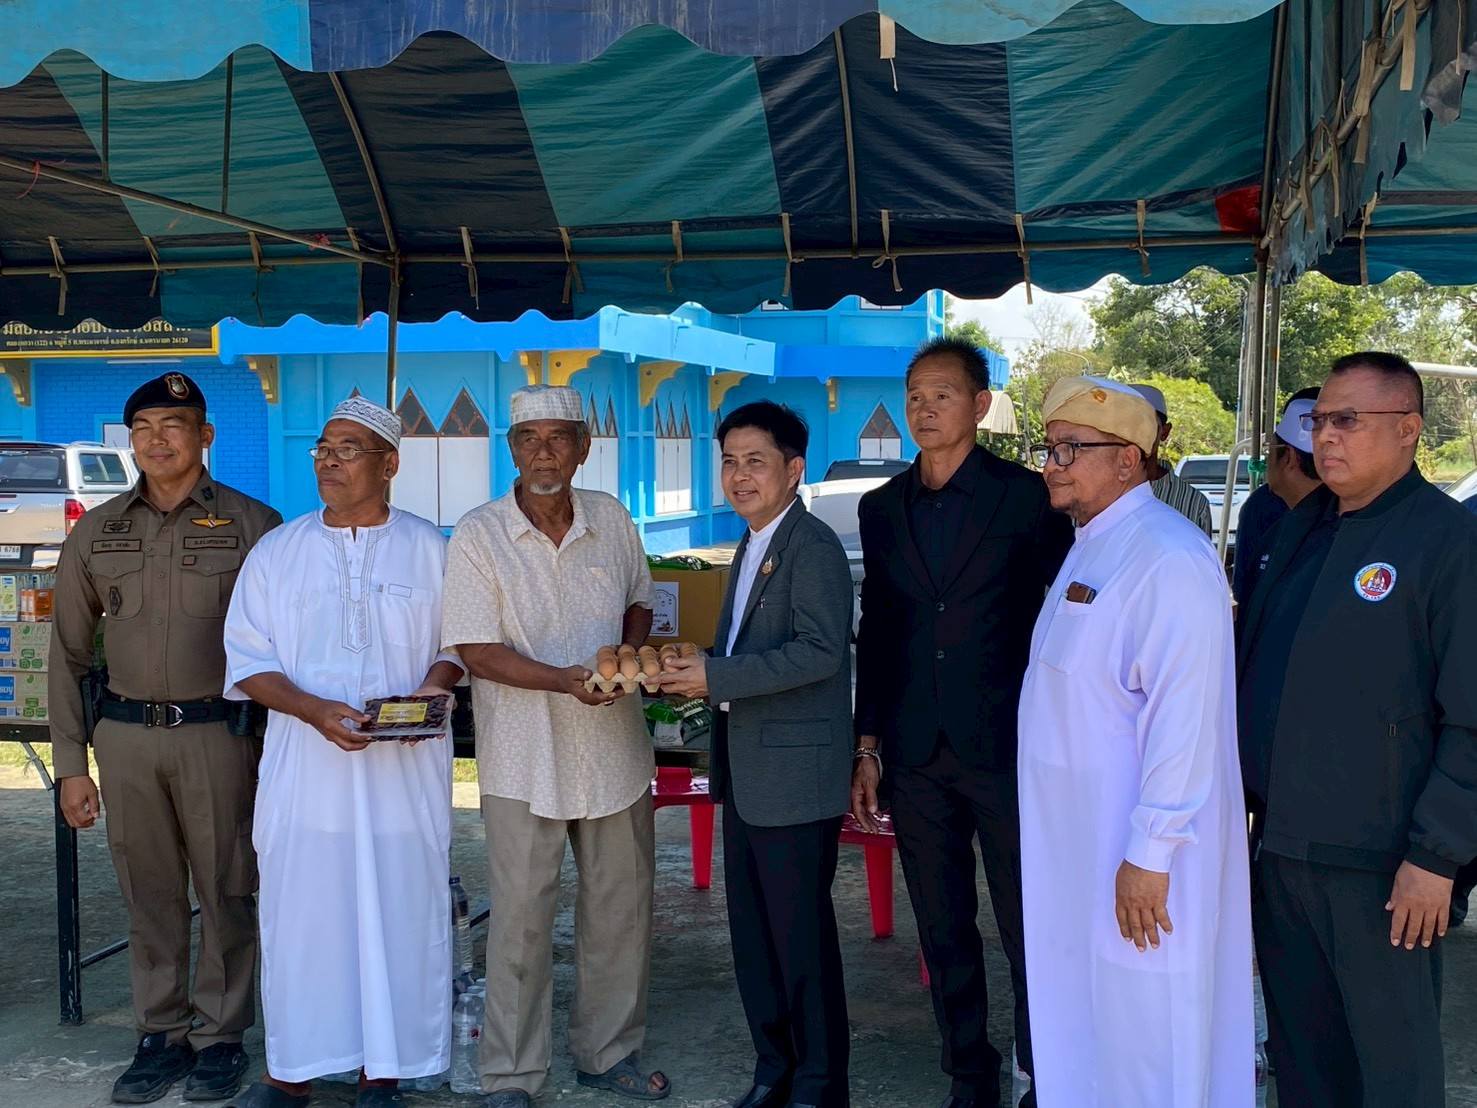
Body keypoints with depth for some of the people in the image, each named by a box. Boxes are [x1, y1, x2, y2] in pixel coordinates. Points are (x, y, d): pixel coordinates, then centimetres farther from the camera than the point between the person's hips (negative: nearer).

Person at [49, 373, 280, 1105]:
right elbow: (68, 654, 11)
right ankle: (161, 1035, 22)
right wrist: (70, 764, 6)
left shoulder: (251, 524, -1)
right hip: (126, 736, 3)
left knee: (225, 892, 4)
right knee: (148, 895, 10)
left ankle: (219, 1036, 18)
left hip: (217, 733, -3)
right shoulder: (96, 533, 8)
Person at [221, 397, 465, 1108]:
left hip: (405, 768, -1)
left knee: (400, 911, 3)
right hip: (305, 768, 1)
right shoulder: (276, 552, 7)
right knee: (300, 913, 3)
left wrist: (436, 683, -13)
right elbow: (247, 661, 3)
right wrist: (315, 710, -13)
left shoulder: (429, 550, 5)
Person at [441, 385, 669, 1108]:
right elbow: (476, 650, -12)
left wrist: (632, 649, -5)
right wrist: (564, 680, -25)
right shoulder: (478, 536, -9)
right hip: (524, 757, -4)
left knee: (621, 907, 13)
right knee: (521, 916, 2)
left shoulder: (612, 520, 4)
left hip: (614, 746, 4)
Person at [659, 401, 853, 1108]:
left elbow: (820, 650, -24)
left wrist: (715, 677, -22)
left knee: (801, 930, 1)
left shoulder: (813, 546, -14)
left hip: (794, 775, -9)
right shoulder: (752, 547, 15)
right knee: (751, 925, 15)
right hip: (746, 769, 9)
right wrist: (695, 668, 5)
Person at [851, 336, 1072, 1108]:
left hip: (1006, 748, -4)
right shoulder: (882, 508, 9)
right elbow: (876, 632, 12)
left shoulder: (1027, 496, -3)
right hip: (915, 754, 4)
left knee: (1029, 932, 3)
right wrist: (868, 746, 9)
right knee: (944, 934, 13)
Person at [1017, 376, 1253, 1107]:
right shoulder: (1092, 545, 11)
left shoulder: (1167, 558, -21)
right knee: (1088, 1012, 20)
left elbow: (1183, 717, -24)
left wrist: (1150, 854, -23)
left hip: (1136, 845, -9)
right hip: (1081, 835, 9)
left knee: (1146, 1030, 4)